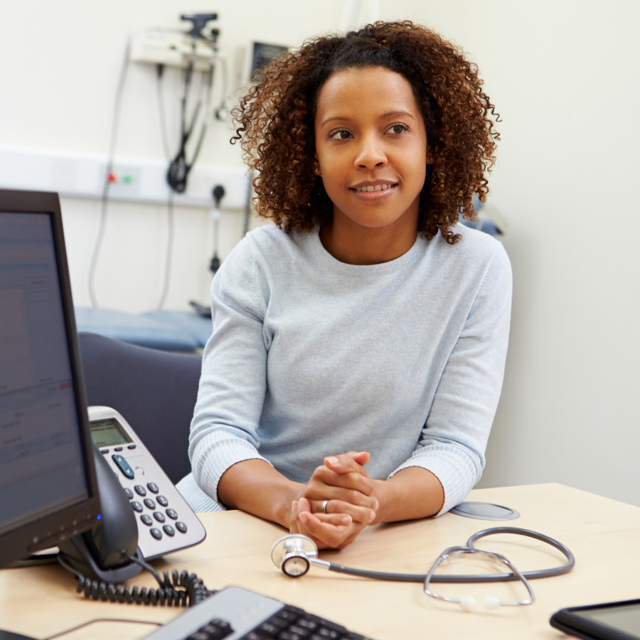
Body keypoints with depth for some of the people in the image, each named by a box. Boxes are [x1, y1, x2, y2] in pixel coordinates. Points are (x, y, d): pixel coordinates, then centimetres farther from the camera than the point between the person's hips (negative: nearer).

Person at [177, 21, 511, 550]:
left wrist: (373, 502, -28)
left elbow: (456, 446, -7)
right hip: (238, 522, 2)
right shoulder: (261, 262, -2)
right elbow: (218, 432, -8)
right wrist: (290, 502, -29)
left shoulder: (476, 269, -3)